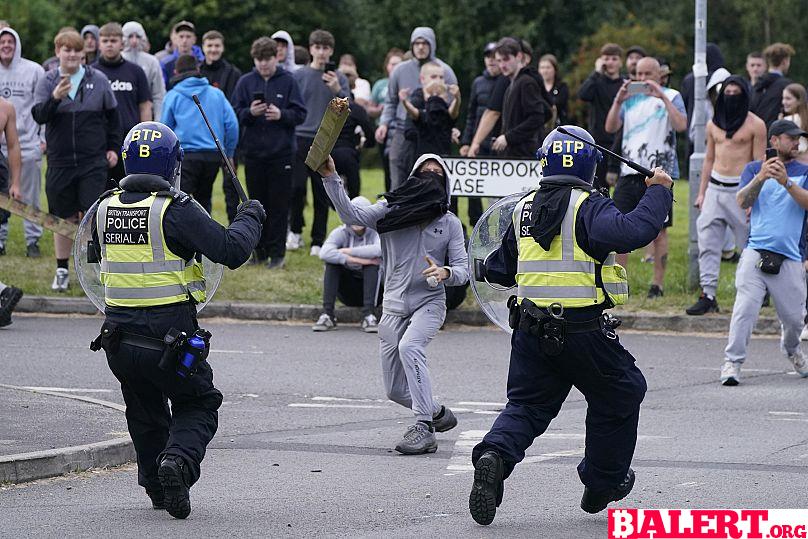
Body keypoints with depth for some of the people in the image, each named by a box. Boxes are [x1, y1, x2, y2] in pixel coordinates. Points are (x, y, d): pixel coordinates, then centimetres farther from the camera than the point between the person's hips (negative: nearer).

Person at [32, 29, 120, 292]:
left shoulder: (98, 80, 3)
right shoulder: (47, 82, 2)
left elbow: (112, 116, 11)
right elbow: (38, 115, -10)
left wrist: (113, 148, 8)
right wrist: (55, 98, -28)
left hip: (94, 162, -1)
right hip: (60, 162, 1)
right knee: (64, 218, 8)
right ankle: (62, 270, 18)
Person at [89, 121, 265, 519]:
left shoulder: (104, 208, 1)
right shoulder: (175, 210, -16)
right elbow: (232, 250, -17)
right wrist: (249, 217, 1)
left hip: (118, 338, 5)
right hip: (169, 335, -5)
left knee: (145, 411, 26)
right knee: (198, 406, 13)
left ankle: (156, 486, 25)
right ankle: (179, 458, -14)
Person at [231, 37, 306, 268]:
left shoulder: (288, 81, 0)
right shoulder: (245, 82, 5)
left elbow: (300, 114, -2)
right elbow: (235, 114, 3)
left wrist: (281, 114, -19)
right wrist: (250, 113, -16)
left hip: (281, 152, -2)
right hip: (253, 152, 2)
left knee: (279, 205, -1)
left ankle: (277, 252, 4)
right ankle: (260, 251, 16)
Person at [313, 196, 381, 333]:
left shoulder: (375, 233, -8)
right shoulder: (341, 233, -5)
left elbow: (380, 250, -34)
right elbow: (324, 253, -28)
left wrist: (348, 251, -28)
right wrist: (356, 260, -35)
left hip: (372, 289, -1)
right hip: (347, 293, 1)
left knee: (373, 261, -27)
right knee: (332, 260, -22)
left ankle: (368, 316, -35)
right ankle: (327, 315, -29)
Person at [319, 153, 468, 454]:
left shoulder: (449, 223, 5)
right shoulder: (391, 210, 4)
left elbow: (463, 270, 2)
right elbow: (352, 215, -11)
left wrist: (445, 273, -22)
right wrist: (331, 179, -23)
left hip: (429, 302, -3)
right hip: (394, 306, 3)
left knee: (409, 347, -34)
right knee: (395, 391, 7)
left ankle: (424, 429, -34)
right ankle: (437, 414, 36)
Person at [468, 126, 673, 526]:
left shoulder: (524, 209, 9)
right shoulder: (588, 207, -10)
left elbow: (501, 270, 19)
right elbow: (631, 232, -28)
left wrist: (487, 269, 43)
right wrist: (658, 192, -15)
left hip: (531, 330, 5)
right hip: (584, 332, -5)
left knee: (526, 405, 11)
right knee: (619, 395, 17)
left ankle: (494, 456, -19)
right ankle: (602, 485, 26)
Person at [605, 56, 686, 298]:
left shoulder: (671, 97, 3)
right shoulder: (631, 98, 15)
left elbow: (681, 125, -15)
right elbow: (610, 127, 4)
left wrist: (662, 97, -19)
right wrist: (618, 101, -10)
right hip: (629, 172, 4)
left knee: (658, 231, 0)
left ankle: (658, 284, 4)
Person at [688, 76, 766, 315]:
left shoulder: (755, 125, -3)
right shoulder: (714, 123, 12)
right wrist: (701, 193, 14)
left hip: (740, 189, -5)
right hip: (715, 187, 5)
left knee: (750, 244, 1)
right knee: (708, 243, -3)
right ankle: (708, 295, -2)